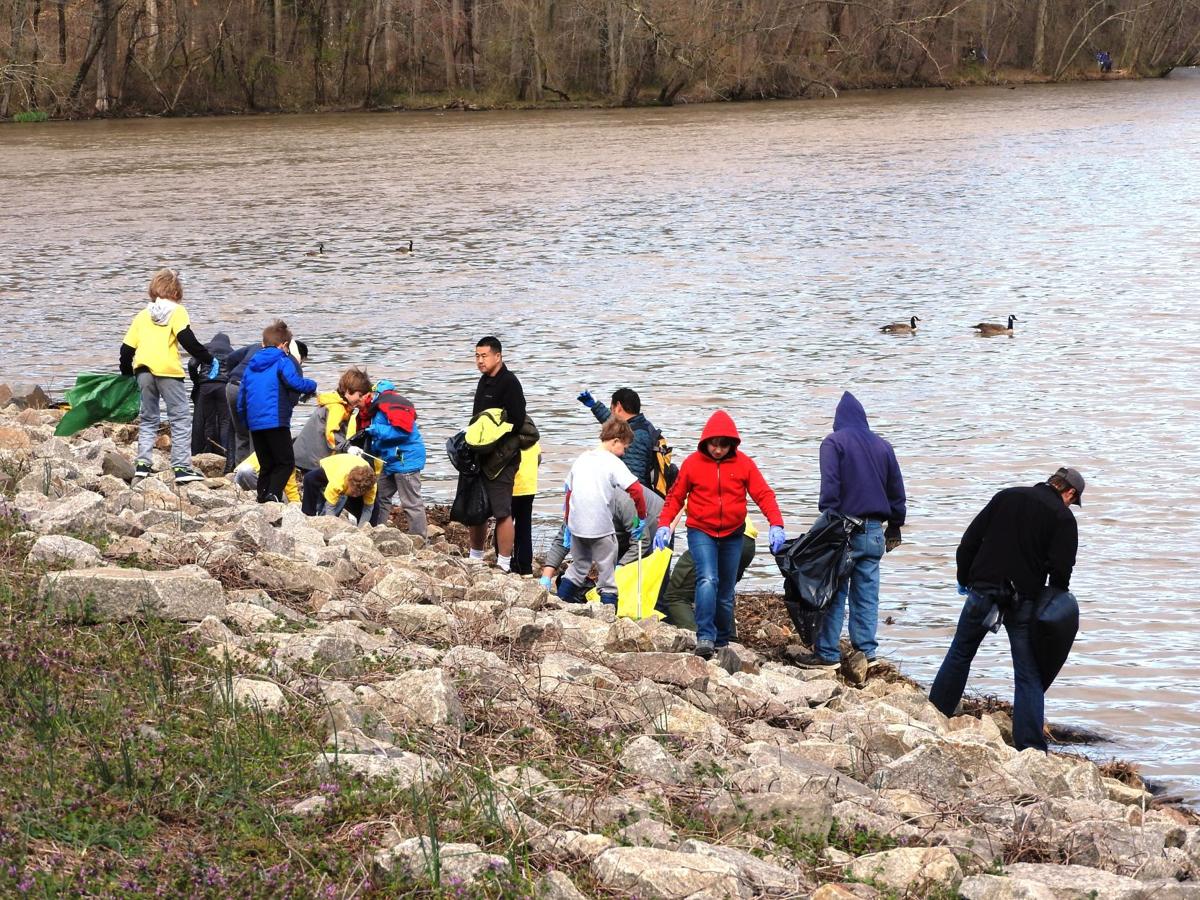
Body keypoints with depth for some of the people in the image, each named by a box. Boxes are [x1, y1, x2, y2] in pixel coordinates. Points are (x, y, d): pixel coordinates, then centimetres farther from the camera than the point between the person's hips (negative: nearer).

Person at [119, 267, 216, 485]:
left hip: (143, 370, 5)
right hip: (167, 370, -5)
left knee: (148, 418, 16)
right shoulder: (176, 312, 4)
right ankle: (181, 468, -5)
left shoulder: (142, 315, 18)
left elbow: (127, 348, 15)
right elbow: (187, 340, -11)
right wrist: (208, 360, -3)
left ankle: (143, 464, 8)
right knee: (180, 418, 1)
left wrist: (126, 372, 28)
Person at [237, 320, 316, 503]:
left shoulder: (252, 364, 18)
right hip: (276, 420, -6)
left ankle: (262, 497, 6)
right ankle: (273, 493, -20)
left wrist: (245, 422, 27)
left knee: (266, 465, 14)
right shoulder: (283, 361, -1)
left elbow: (241, 398, 20)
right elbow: (295, 382, -18)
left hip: (254, 423, 6)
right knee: (286, 462, -1)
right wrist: (312, 385, 2)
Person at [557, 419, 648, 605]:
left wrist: (568, 520, 25)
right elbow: (636, 489, -18)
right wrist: (641, 517, -7)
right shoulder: (613, 462, -9)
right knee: (607, 573, 6)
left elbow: (569, 492, 15)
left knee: (579, 566, 23)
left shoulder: (582, 459, 10)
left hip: (577, 525, 6)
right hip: (601, 527, -6)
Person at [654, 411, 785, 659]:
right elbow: (676, 497, 3)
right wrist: (664, 524, -11)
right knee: (707, 580, -24)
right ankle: (705, 638, -29)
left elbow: (764, 494, -5)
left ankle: (723, 642, 26)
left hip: (732, 534, 2)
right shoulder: (693, 463, -4)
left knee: (726, 592, 11)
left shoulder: (743, 464, -3)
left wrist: (776, 524, -19)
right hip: (701, 532, -2)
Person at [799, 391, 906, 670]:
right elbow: (897, 490, 17)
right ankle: (866, 650, 7)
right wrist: (895, 526, 25)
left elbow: (830, 487, -13)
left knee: (834, 593, -2)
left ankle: (827, 652, -2)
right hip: (873, 530, 5)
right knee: (867, 593, 8)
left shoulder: (834, 442, -4)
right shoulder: (882, 446, 13)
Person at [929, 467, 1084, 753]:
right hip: (1024, 600, -3)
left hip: (983, 590, 3)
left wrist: (964, 579, 17)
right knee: (1028, 674, 2)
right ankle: (1031, 746, -3)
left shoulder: (1006, 496, 10)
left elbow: (970, 539, 9)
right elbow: (1061, 568, -9)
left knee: (959, 654, 19)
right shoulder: (1063, 518, -2)